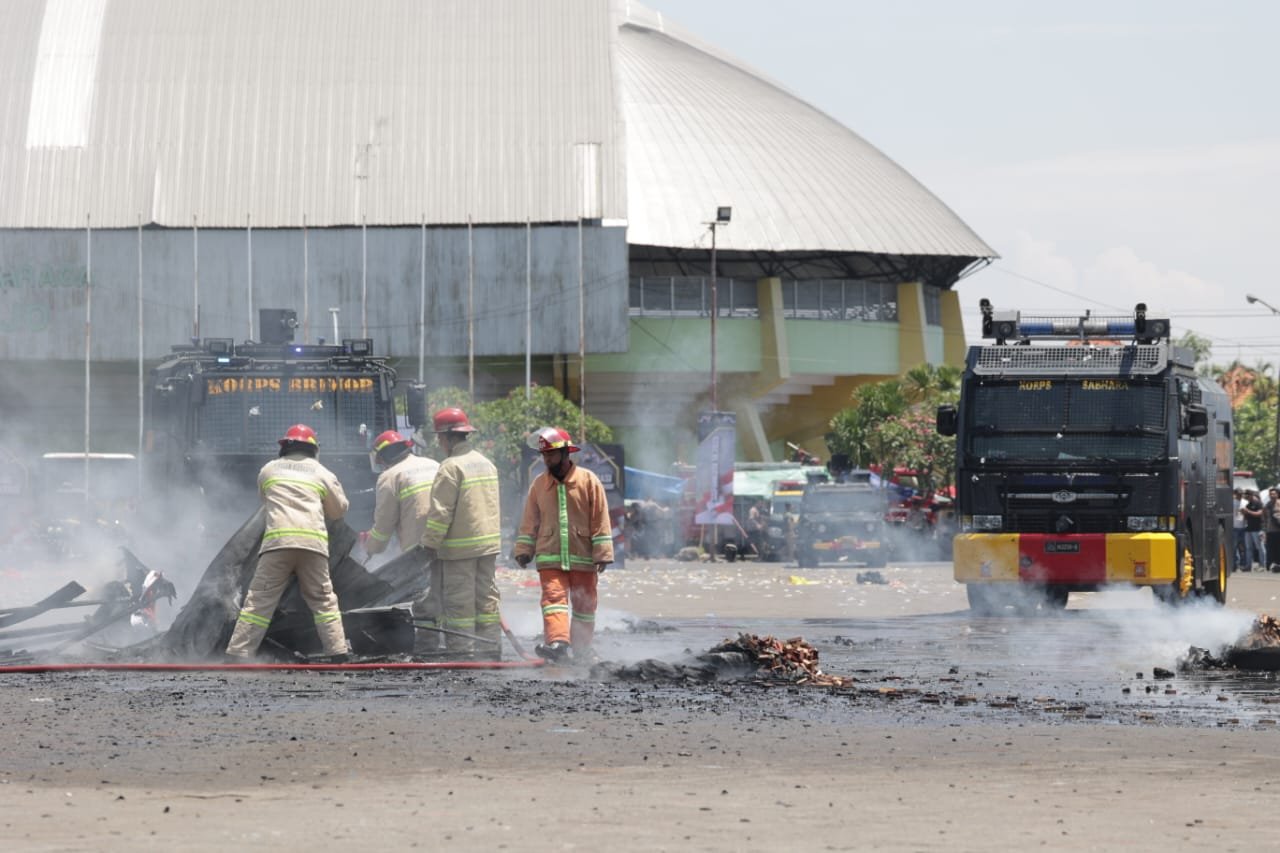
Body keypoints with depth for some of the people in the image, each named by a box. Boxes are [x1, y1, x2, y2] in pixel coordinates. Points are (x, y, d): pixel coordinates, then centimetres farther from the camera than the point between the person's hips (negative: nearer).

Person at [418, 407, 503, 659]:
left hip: (460, 547, -8)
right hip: (489, 543, 8)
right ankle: (491, 649, 14)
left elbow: (440, 511, -16)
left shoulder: (451, 467, -14)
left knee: (459, 602, -5)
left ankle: (461, 651, -6)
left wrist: (431, 542, -10)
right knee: (486, 597, 12)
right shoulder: (486, 464, 12)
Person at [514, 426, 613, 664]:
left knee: (584, 606, 7)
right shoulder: (539, 484, 8)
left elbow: (600, 520, -2)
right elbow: (530, 522, 14)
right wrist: (524, 550, 7)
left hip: (582, 557, -1)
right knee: (553, 598, -17)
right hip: (550, 557, 1)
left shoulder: (588, 481, -2)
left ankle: (580, 651, 17)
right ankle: (558, 643, -33)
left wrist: (602, 553, -7)